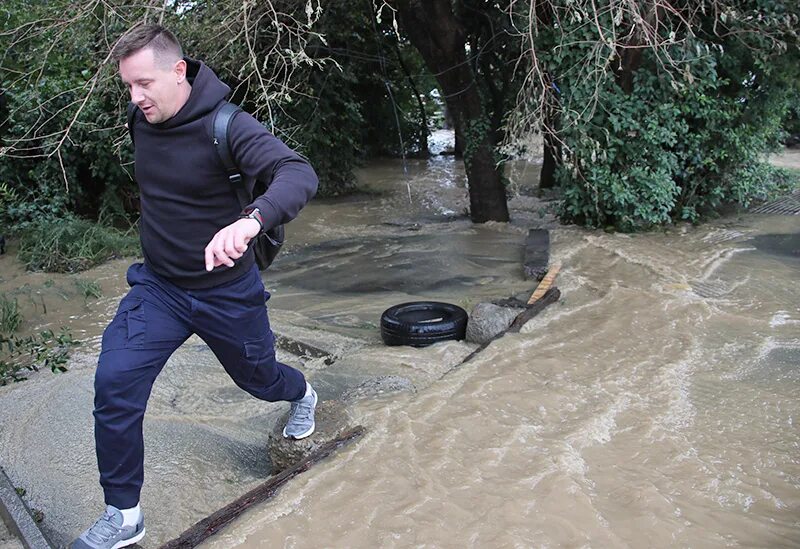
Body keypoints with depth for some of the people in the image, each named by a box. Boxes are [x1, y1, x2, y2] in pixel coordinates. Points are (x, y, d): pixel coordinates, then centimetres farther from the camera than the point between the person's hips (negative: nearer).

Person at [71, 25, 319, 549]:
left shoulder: (227, 127, -24)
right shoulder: (143, 122, -5)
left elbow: (300, 174, -41)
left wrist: (251, 219, -59)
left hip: (227, 292, -4)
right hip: (158, 286, 4)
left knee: (257, 376, 18)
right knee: (114, 382, -14)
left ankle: (302, 396, 58)